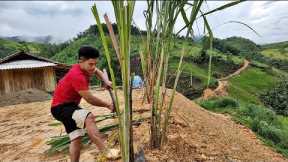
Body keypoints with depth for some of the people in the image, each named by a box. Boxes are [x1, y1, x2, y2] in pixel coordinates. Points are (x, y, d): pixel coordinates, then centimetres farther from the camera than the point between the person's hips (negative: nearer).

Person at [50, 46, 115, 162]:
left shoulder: (84, 68, 0)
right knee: (89, 117, -34)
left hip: (69, 105, 10)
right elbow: (90, 99, -23)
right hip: (61, 108, -10)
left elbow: (97, 71, 21)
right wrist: (107, 105, -10)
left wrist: (106, 81, 0)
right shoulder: (77, 76, -28)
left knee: (76, 138, 10)